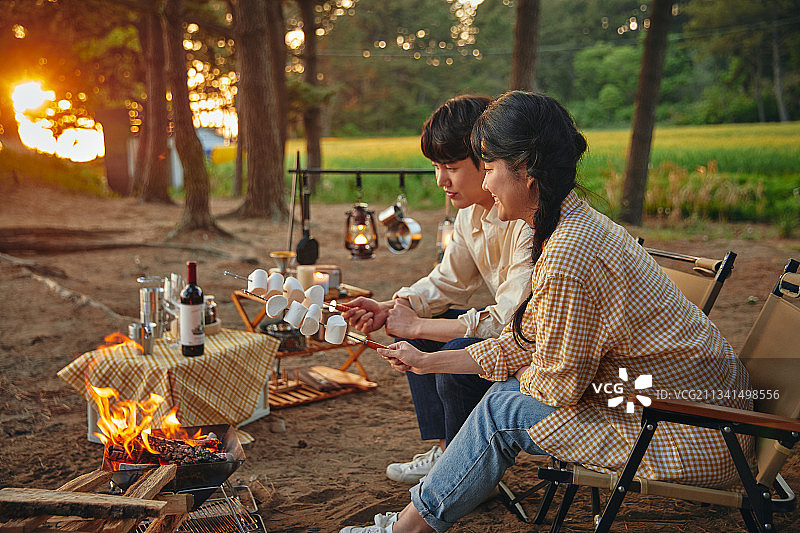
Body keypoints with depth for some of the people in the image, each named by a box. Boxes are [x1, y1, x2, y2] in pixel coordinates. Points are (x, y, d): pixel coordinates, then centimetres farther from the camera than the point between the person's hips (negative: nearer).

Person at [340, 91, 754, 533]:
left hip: (692, 440, -9)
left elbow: (560, 384, -17)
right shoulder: (573, 226, 6)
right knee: (509, 388, 8)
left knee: (504, 412, -6)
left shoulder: (569, 257, -26)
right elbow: (529, 346, 11)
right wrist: (428, 362, 14)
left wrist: (525, 377, 5)